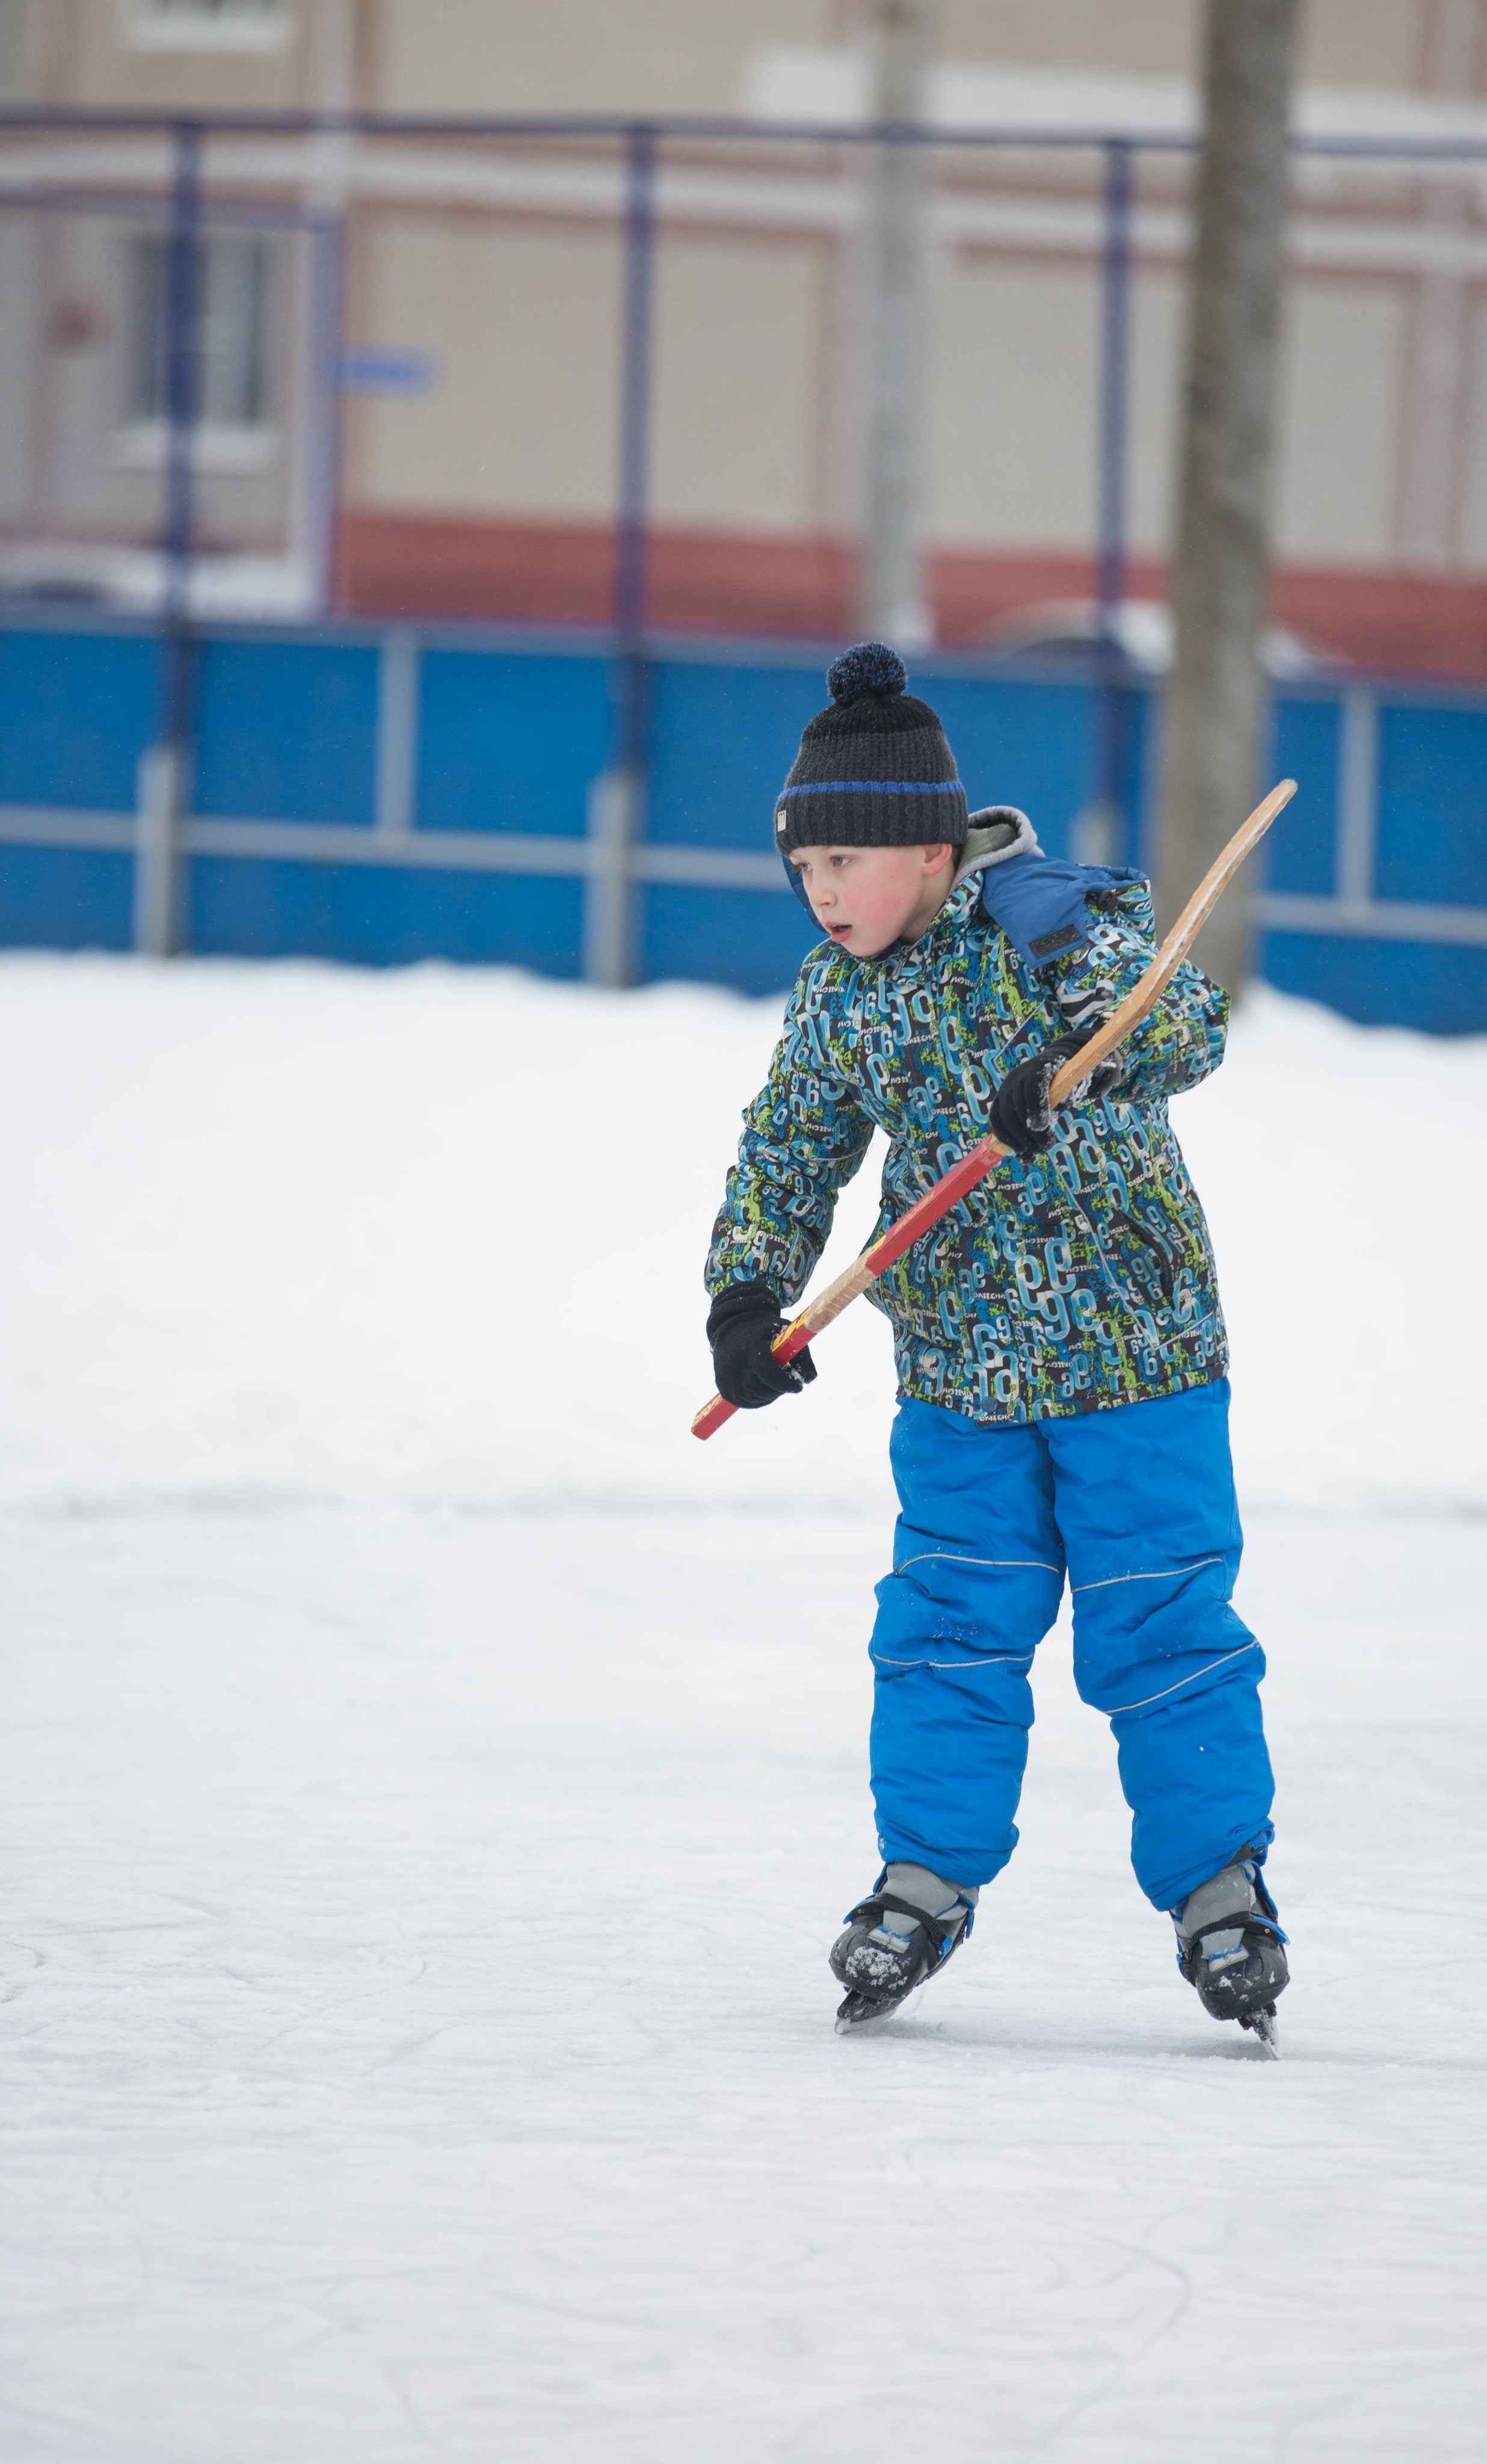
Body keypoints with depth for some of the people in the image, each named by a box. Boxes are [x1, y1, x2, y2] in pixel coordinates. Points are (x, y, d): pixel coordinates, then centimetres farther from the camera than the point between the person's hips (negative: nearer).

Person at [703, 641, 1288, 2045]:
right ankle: (928, 1875, 16)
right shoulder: (837, 995, 2)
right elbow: (788, 1154, 9)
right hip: (958, 1372, 5)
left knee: (1158, 1621, -1)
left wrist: (1074, 1062, -49)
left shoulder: (1058, 926, -15)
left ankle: (1216, 1878, 9)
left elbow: (1185, 1025, -30)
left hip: (1135, 1347, -5)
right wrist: (748, 1295, -7)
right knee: (948, 1626, 5)